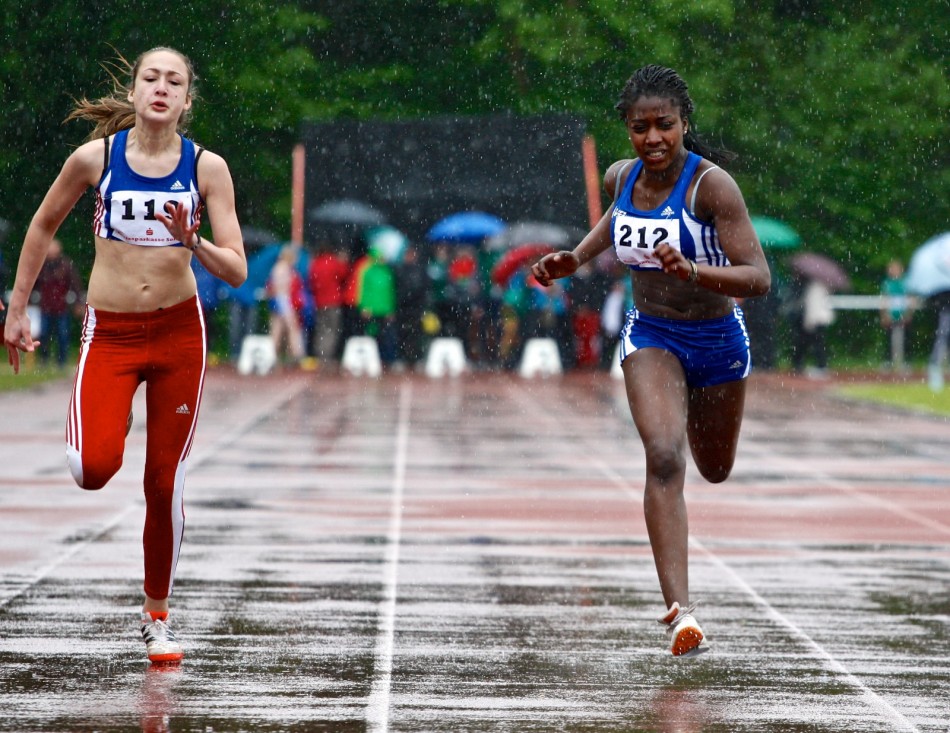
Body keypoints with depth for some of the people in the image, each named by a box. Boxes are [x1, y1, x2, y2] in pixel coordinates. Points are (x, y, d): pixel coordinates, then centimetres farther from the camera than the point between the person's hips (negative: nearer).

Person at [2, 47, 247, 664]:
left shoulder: (207, 167, -5)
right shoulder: (96, 157, -5)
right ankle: (103, 429, 16)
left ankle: (158, 617, 22)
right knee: (94, 469, -23)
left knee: (165, 483, 3)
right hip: (109, 333, -1)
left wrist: (194, 242, -26)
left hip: (179, 332, 1)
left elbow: (237, 271, -6)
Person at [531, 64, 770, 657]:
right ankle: (680, 610, -29)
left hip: (717, 339, -1)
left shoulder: (712, 184, -22)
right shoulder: (621, 178, -7)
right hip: (650, 336, 1)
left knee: (715, 470, 20)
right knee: (664, 458, -23)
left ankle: (697, 409, 60)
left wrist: (694, 271, -43)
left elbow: (760, 278, -27)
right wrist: (573, 261, 7)